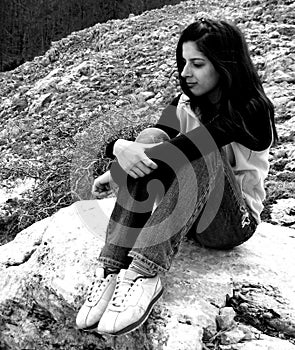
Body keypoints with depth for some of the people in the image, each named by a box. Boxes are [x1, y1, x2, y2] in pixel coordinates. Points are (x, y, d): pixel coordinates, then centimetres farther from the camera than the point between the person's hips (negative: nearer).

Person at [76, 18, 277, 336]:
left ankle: (145, 274, -44)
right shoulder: (185, 103, 6)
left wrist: (116, 171, -29)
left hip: (233, 221, -4)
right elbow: (148, 145, -9)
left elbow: (191, 146, -30)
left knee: (199, 147, -32)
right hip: (180, 209, 5)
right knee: (150, 140, -23)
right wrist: (121, 148, -32)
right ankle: (110, 271, -35)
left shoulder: (251, 112, -14)